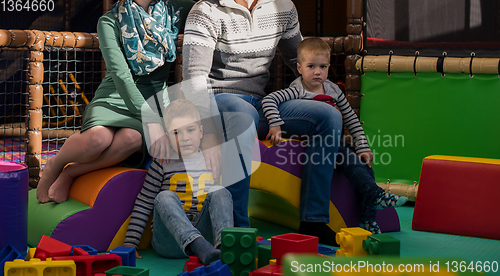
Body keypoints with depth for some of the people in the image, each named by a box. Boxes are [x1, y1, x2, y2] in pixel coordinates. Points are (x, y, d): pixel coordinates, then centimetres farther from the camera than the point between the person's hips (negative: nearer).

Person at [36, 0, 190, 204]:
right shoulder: (110, 21, -3)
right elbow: (121, 75, -15)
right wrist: (151, 122, -26)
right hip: (113, 99, -2)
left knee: (132, 138, -36)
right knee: (98, 138, -37)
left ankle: (70, 172, -16)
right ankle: (55, 165, -5)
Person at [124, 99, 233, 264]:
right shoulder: (163, 164, 5)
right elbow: (143, 204, 4)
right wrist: (130, 244, -3)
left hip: (203, 232, 2)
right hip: (169, 240, -2)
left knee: (220, 192, -17)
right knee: (165, 197, -28)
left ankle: (223, 243, -45)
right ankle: (199, 248, -53)